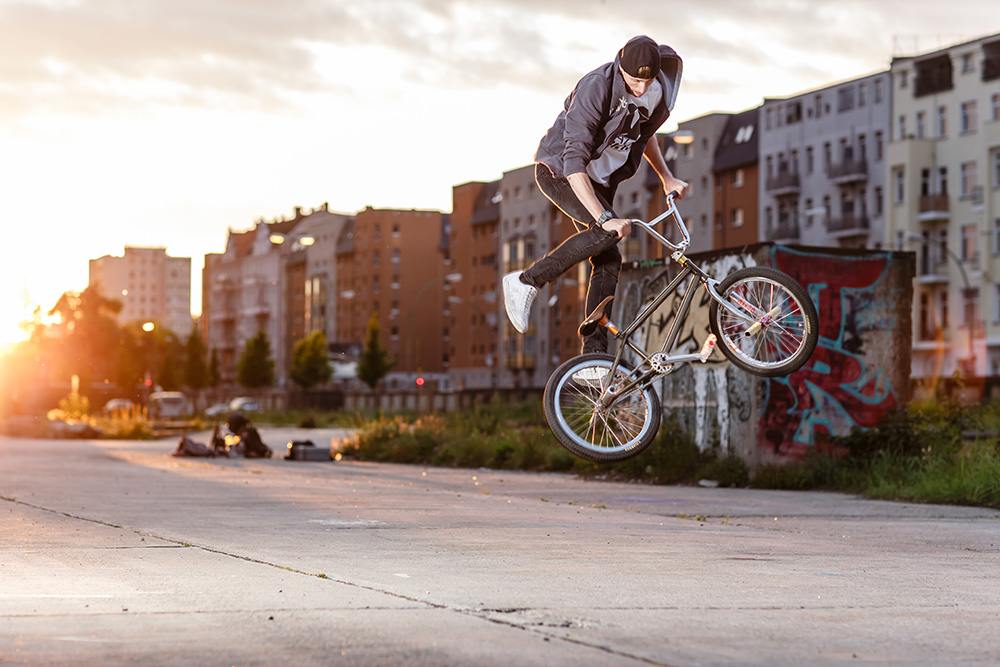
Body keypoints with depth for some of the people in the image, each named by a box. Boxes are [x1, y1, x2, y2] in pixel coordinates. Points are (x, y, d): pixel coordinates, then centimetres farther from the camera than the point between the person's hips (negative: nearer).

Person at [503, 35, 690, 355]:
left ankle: (594, 354, 1)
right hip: (559, 170, -7)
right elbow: (574, 164, -35)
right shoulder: (595, 89, -31)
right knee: (607, 231, -29)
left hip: (600, 178, 7)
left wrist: (666, 178, 10)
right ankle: (526, 282, -15)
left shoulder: (656, 91, -9)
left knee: (609, 262, -3)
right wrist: (605, 217, -42)